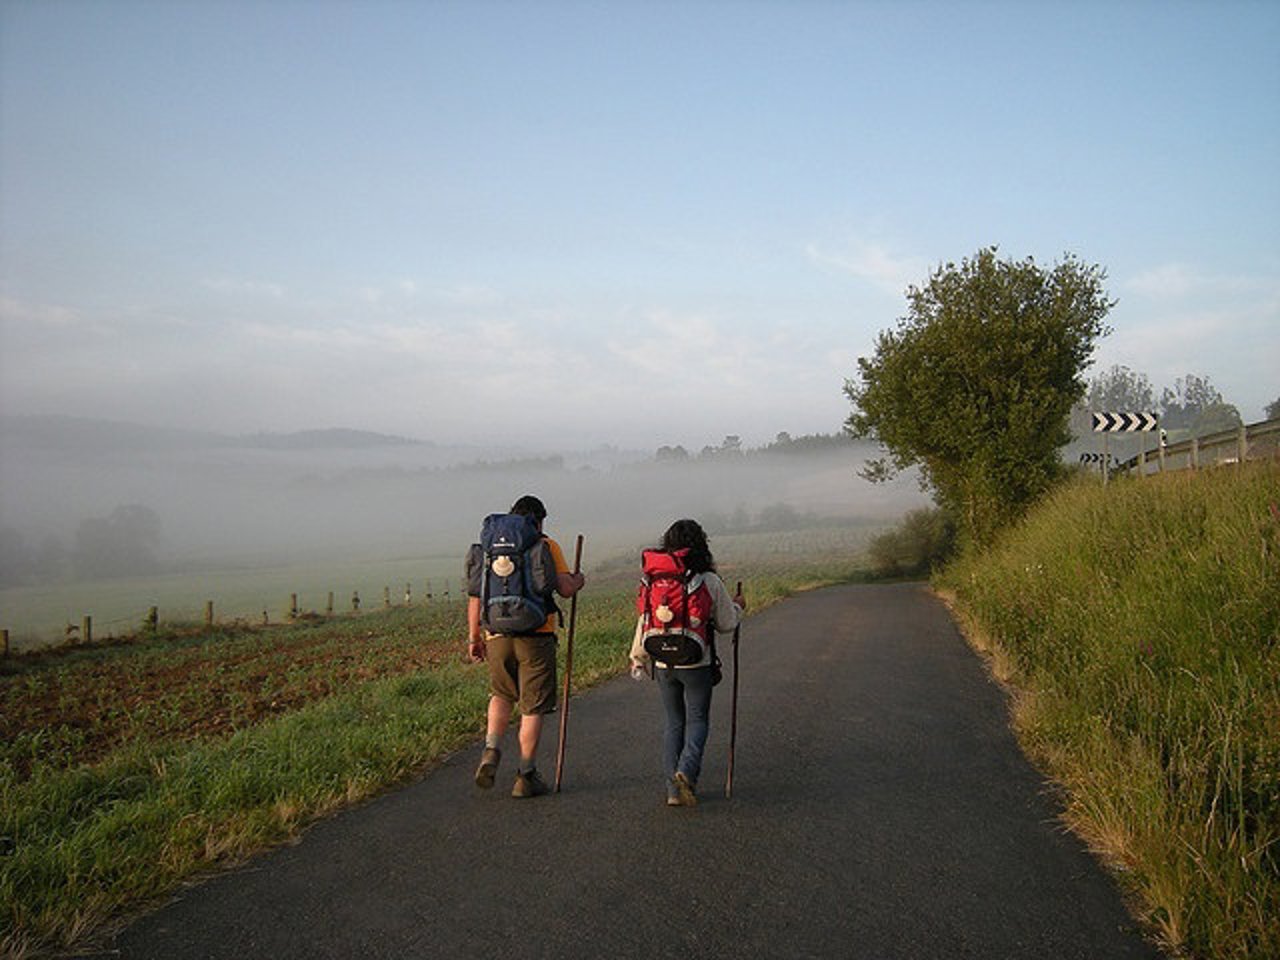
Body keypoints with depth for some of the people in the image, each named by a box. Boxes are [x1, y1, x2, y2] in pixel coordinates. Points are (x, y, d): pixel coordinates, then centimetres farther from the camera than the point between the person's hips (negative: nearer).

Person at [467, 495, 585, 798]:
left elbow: (476, 594, 7)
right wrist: (578, 580, 14)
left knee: (502, 694, 26)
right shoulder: (547, 546, 0)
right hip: (536, 636, -3)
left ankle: (491, 750, 7)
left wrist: (474, 637, 12)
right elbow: (565, 589, -9)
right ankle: (526, 776, 11)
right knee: (533, 707, 6)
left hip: (498, 635, 4)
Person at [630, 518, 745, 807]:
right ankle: (687, 772, -12)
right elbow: (726, 625, -1)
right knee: (697, 721, 11)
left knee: (674, 723, 14)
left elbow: (645, 622, 3)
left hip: (663, 664, 3)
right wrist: (737, 607, 21)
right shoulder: (711, 582, -10)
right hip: (697, 664, -3)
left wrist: (638, 658, 16)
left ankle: (674, 789, 12)